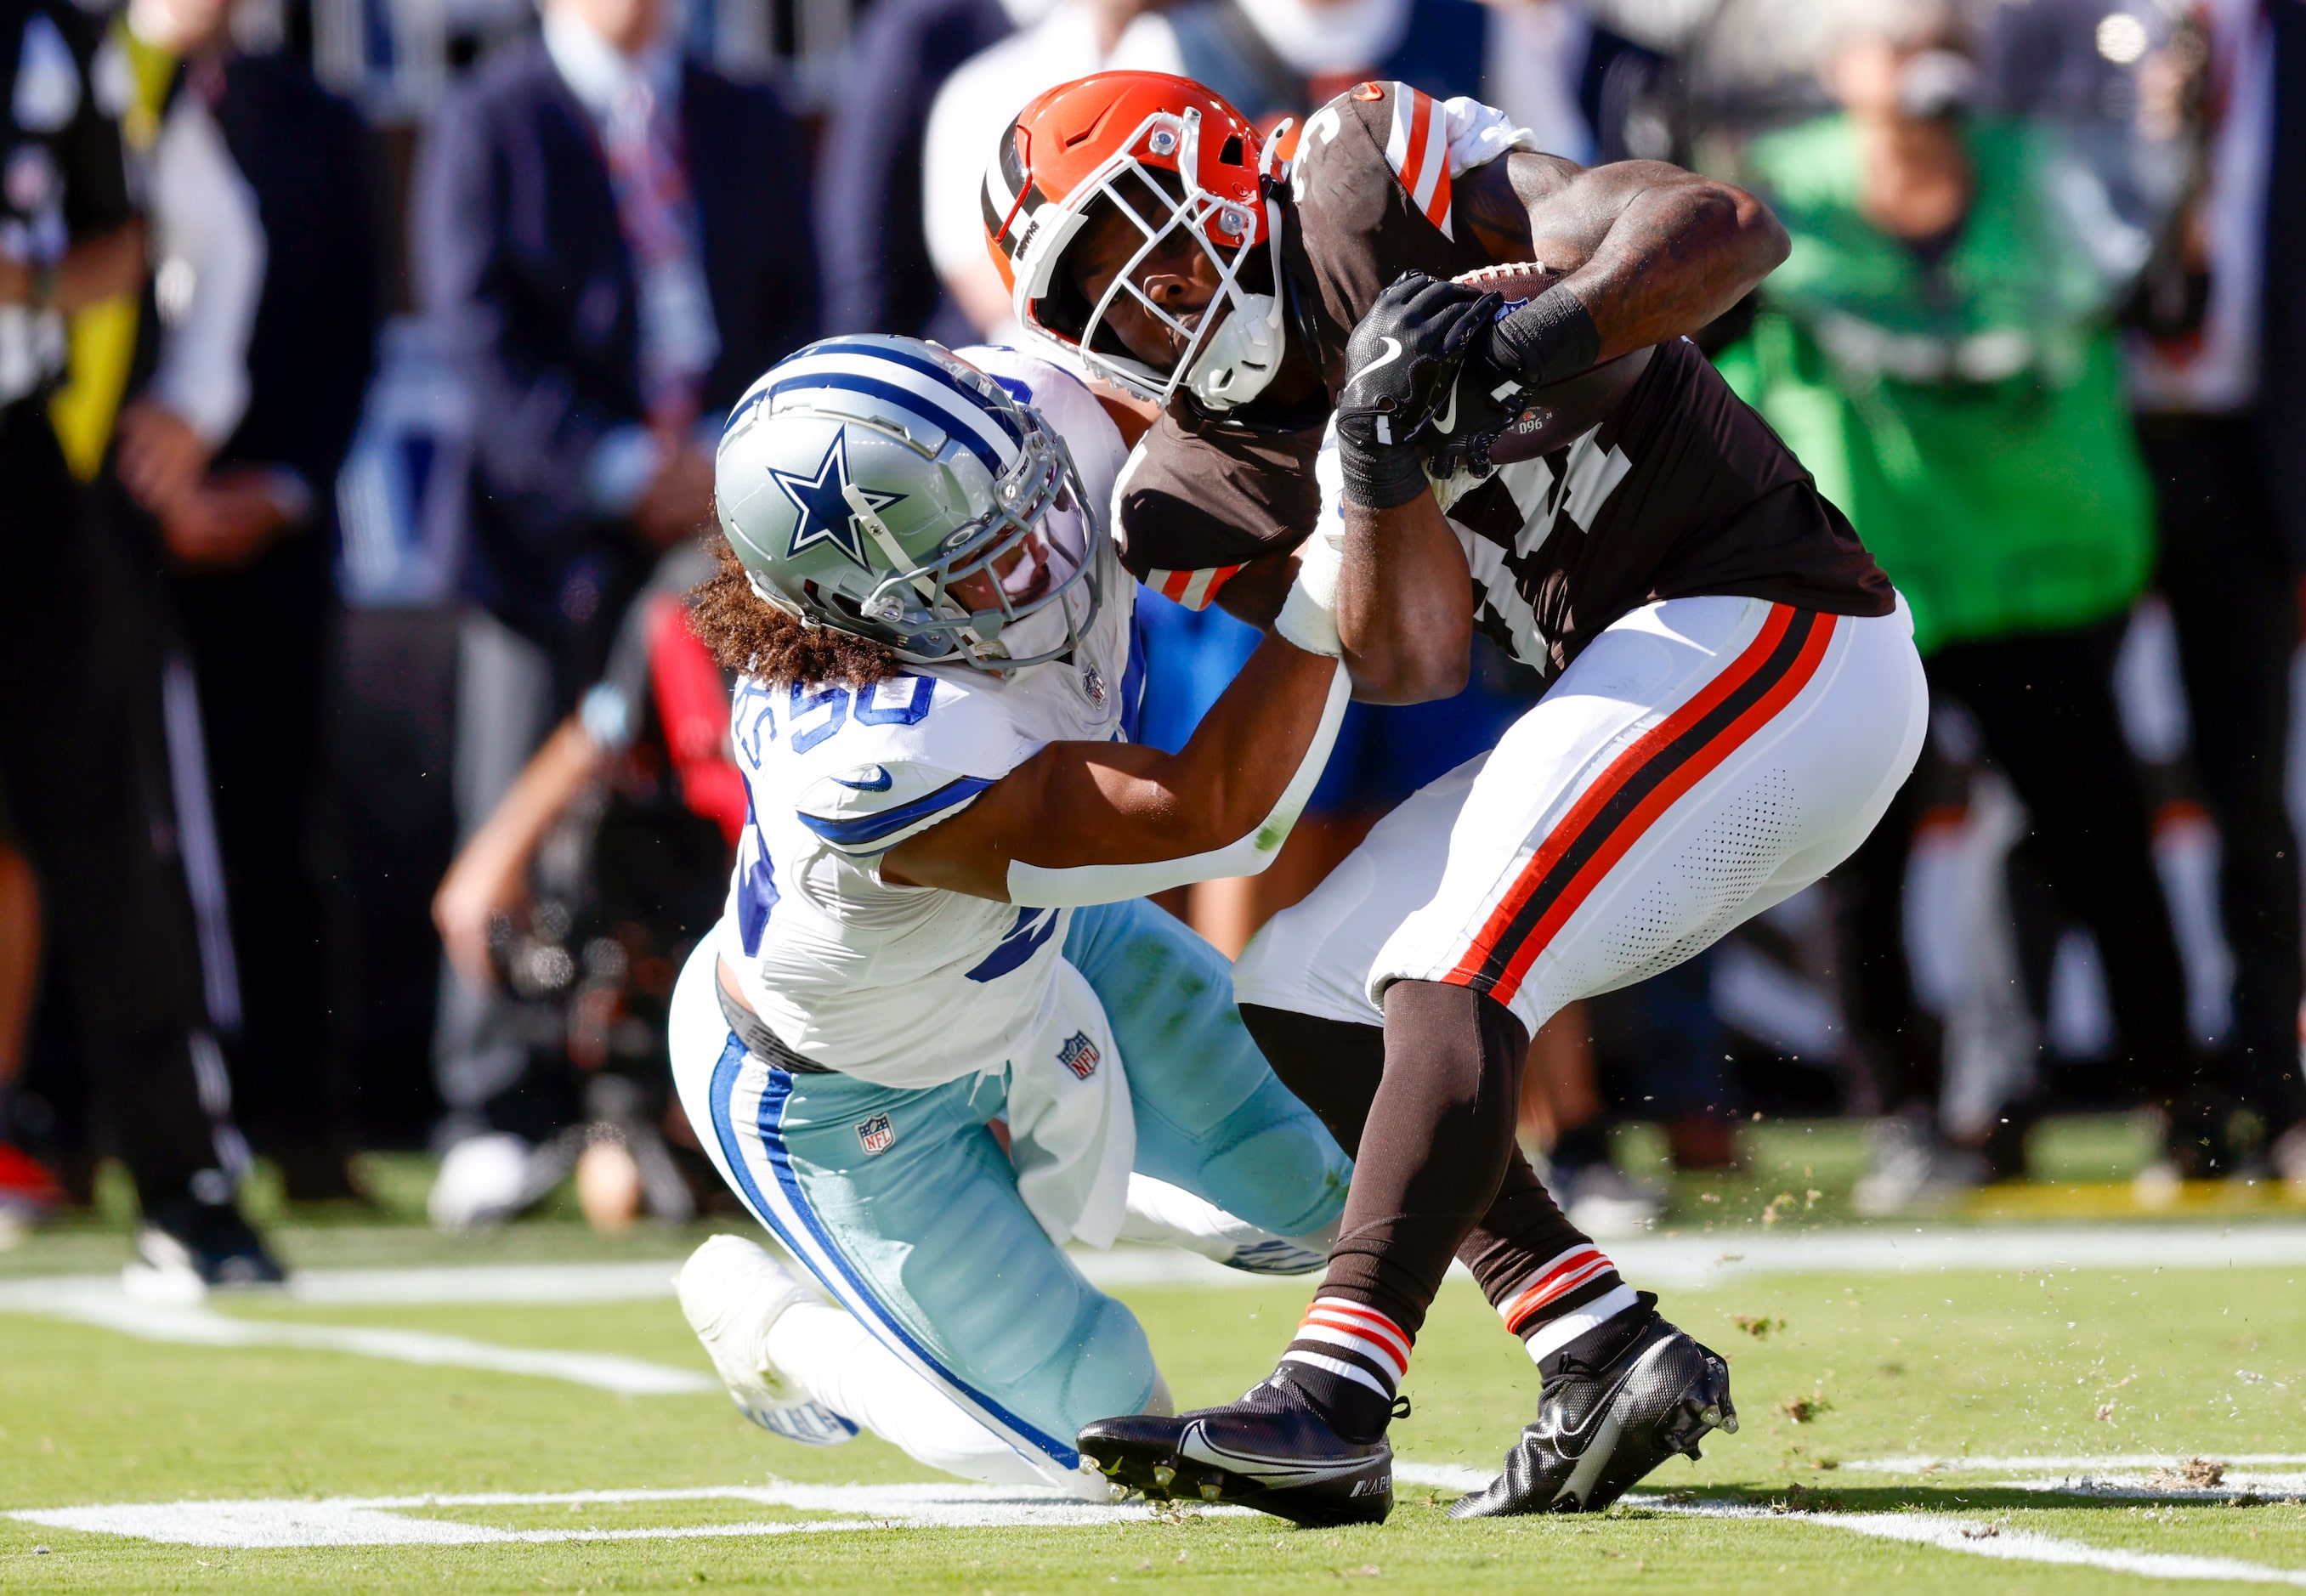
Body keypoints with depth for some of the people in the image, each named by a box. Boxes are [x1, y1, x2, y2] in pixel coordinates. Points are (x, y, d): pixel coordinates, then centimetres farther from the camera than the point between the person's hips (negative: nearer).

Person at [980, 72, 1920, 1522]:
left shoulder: (1371, 182, -10)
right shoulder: (1236, 464, 9)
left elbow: (1730, 231, -20)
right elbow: (1412, 665, -5)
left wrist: (1527, 339, -34)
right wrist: (1381, 461, -19)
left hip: (1774, 635, -9)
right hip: (1658, 694, 9)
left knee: (1450, 967, -23)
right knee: (1303, 990, 8)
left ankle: (1333, 1407, -32)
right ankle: (1608, 1353, 0)